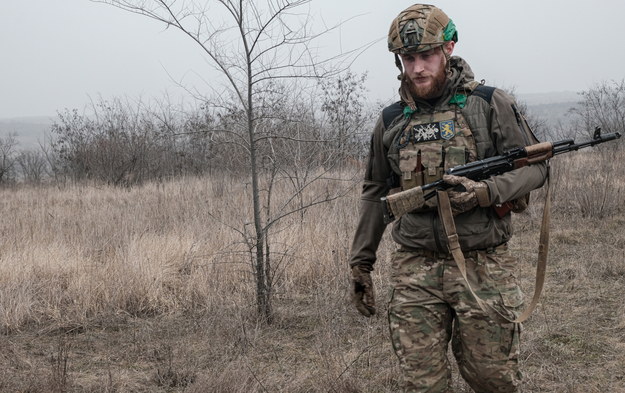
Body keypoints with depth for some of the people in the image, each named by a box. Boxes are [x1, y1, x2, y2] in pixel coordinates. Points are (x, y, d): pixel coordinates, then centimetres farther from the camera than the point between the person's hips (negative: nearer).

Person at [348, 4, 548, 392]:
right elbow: (376, 193, 18)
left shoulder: (490, 104, -1)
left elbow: (535, 167, 1)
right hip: (415, 270, 2)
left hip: (483, 267, -2)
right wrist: (361, 262, 17)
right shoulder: (391, 121, 9)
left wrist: (485, 192, -18)